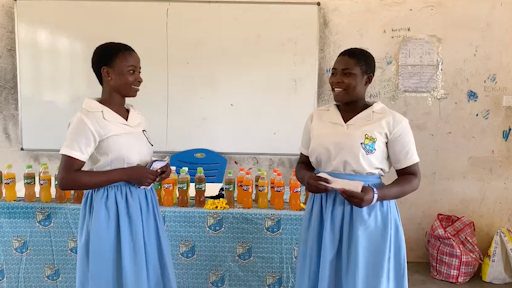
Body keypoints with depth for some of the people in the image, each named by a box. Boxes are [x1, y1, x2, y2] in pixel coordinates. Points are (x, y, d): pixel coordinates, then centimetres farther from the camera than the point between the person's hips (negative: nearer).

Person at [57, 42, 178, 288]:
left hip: (142, 209, 7)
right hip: (111, 214, -7)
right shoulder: (88, 120, -16)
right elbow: (66, 179, -19)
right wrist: (126, 174, -22)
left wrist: (154, 171, -2)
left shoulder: (136, 118, 7)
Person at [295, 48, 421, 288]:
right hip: (323, 215, 4)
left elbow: (412, 177, -3)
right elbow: (303, 164, 12)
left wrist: (376, 195, -20)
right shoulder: (316, 118, 3)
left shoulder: (392, 122, -8)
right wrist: (307, 179, -11)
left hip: (369, 217, -3)